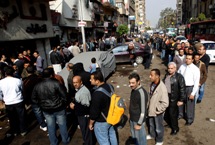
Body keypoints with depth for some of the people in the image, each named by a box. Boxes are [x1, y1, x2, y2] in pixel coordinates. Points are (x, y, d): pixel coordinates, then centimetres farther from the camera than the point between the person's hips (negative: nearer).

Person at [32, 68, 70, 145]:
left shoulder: (37, 86, -4)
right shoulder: (56, 83, -18)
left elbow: (34, 99, 5)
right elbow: (64, 95, -17)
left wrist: (41, 104, 16)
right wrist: (63, 103, 1)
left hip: (46, 110, 3)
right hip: (59, 108, -3)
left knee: (51, 127, 19)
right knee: (62, 125, 16)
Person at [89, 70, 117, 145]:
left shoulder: (97, 94, -32)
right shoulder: (109, 86, -8)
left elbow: (94, 111, -24)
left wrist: (91, 123, -7)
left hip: (101, 122, -7)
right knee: (112, 136, 27)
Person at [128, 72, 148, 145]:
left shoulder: (142, 93, -27)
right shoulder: (133, 90, -2)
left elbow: (143, 110, -23)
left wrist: (139, 123, -17)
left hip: (138, 120, -8)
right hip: (132, 118, 8)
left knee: (140, 137, 13)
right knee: (135, 136, 25)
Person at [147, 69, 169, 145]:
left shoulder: (162, 88, -31)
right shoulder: (152, 84, -8)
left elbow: (165, 103, -28)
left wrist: (157, 110, -18)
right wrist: (149, 107, 8)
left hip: (157, 112, -6)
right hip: (151, 110, 7)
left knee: (158, 128, 18)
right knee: (151, 124, 29)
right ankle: (152, 135, 55)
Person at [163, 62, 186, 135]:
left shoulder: (179, 77, -14)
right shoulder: (166, 75, 6)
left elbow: (182, 89, -14)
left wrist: (181, 100, -14)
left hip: (173, 99, -6)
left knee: (172, 114, 4)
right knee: (165, 113, 15)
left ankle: (175, 129, 28)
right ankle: (170, 124, 42)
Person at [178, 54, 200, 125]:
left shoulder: (195, 69, -15)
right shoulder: (182, 66, -2)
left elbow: (196, 82, -14)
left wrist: (193, 93, -15)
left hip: (190, 88, -4)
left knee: (189, 104, 11)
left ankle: (190, 119, 35)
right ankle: (180, 114, 48)